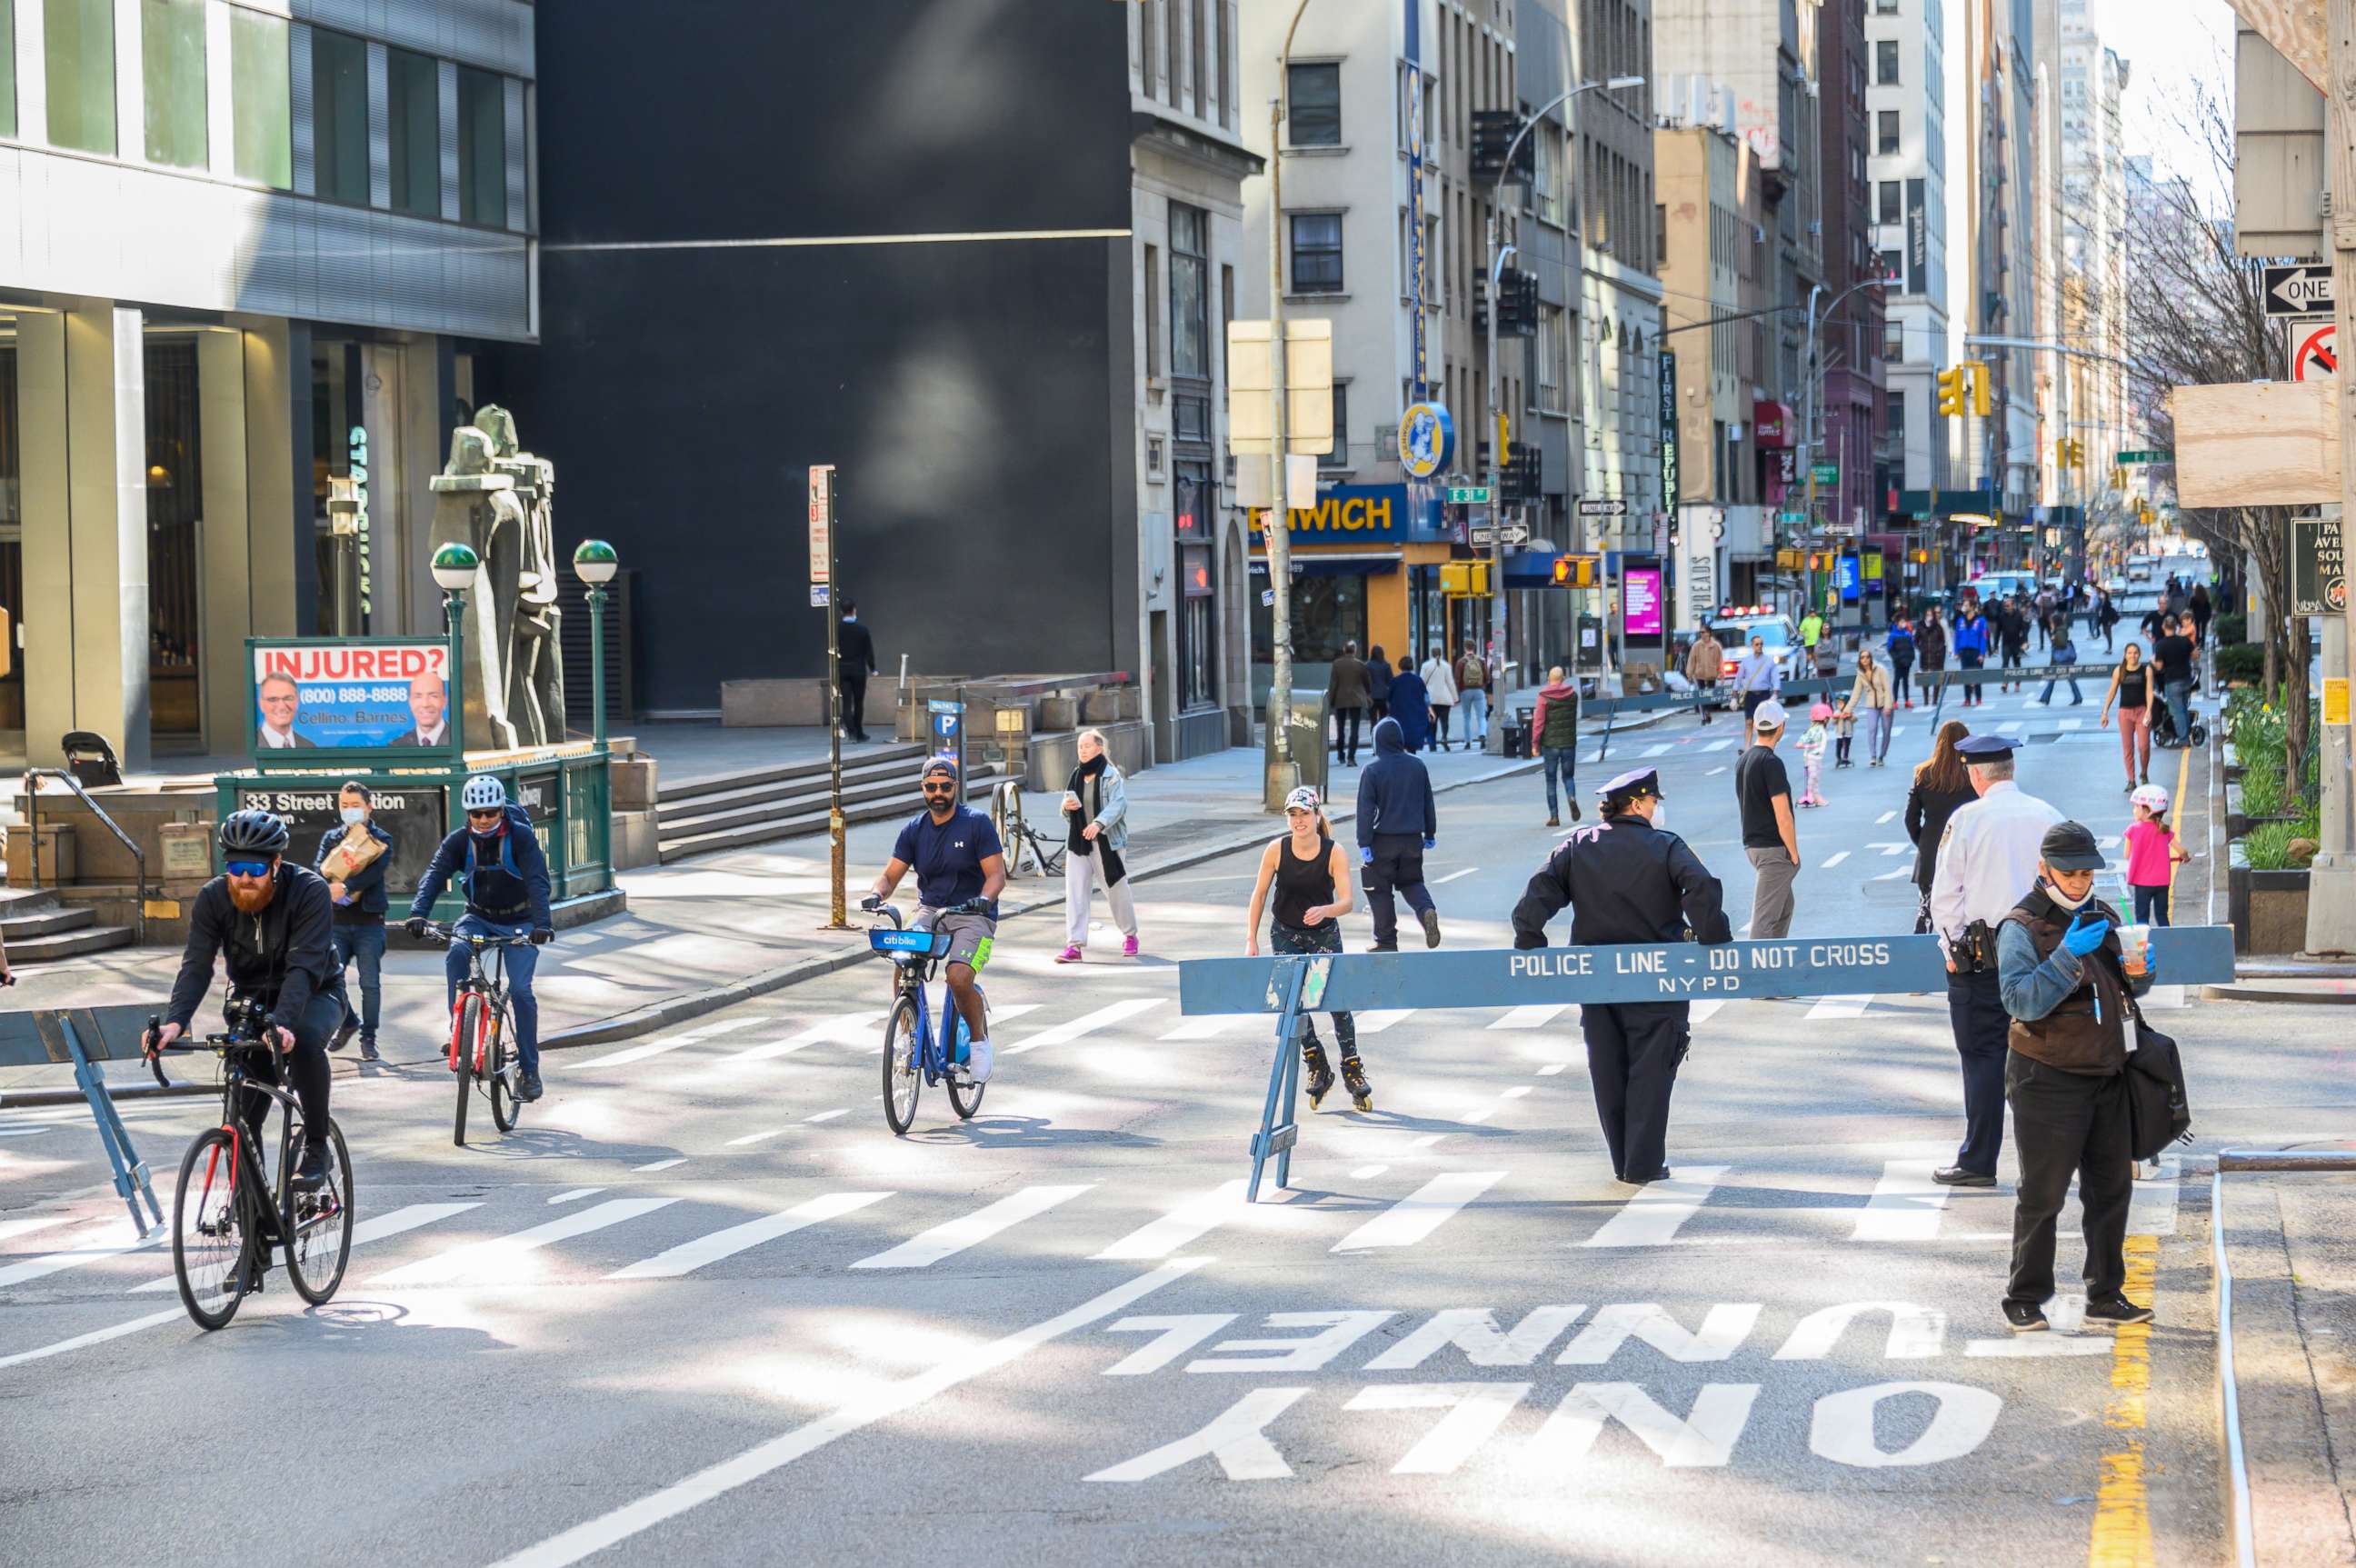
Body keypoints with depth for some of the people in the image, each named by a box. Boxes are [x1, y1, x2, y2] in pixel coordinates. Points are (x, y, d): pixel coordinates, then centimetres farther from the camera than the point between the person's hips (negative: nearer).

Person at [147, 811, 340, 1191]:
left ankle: (316, 1149, -21)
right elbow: (196, 964, -22)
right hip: (252, 997, 3)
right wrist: (174, 1022, -40)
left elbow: (304, 966, -35)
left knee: (304, 1039, -36)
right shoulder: (213, 898, -15)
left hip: (313, 995, -3)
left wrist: (282, 1024, -51)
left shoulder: (309, 890, -26)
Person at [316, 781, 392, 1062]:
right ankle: (348, 1023, 19)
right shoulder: (331, 837, 14)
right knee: (330, 976, -5)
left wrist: (346, 887, -31)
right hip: (337, 920, 3)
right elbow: (318, 867, -2)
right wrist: (330, 888, -25)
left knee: (370, 983, -5)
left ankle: (368, 1038, 6)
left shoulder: (381, 840, 4)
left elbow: (377, 869, -15)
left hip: (368, 921, -3)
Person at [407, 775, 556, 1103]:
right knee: (456, 954, -30)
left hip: (518, 921, -3)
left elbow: (537, 881, -29)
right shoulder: (459, 841, -10)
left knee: (520, 989, -15)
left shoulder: (521, 837, -18)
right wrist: (418, 913, -41)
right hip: (479, 916, 3)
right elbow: (434, 876, -22)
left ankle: (530, 1071, -7)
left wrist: (542, 923, -45)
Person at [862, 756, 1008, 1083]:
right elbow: (891, 874, 6)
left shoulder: (977, 823, -5)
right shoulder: (914, 829, 7)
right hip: (930, 912, 4)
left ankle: (979, 1039, -1)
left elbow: (996, 874, -9)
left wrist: (984, 899, -30)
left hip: (972, 916, -4)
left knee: (959, 977, -28)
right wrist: (876, 894, -17)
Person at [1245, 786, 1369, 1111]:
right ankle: (1316, 1066, 7)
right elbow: (1259, 894, -4)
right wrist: (1251, 940, -7)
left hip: (1324, 934, -1)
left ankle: (1352, 1068, 13)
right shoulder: (1276, 850, -14)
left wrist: (1324, 911, -46)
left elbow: (1346, 901, -24)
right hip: (1285, 934, 1)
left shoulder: (1335, 854, -18)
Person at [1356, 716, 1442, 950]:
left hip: (1383, 841, -4)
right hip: (1412, 839, 4)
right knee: (1412, 882, 20)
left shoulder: (1372, 770, -11)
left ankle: (1386, 941, 10)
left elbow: (1365, 809, -13)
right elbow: (1428, 803, 12)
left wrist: (1364, 843, -10)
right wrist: (1430, 834, 23)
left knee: (1380, 890, 7)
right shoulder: (1417, 766, 2)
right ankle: (1427, 911, -9)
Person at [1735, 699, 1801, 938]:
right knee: (1765, 916, -9)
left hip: (1751, 845, 9)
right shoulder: (1771, 763, -17)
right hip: (1774, 848, -9)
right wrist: (1794, 854, -10)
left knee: (1784, 907, 22)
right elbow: (1783, 817, -19)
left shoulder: (1742, 761, 10)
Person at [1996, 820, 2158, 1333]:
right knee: (2042, 1194, -1)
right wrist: (2068, 957, -28)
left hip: (2106, 1074, 7)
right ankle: (2024, 1300, 9)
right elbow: (2022, 1001, -20)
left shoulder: (2102, 916, 12)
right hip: (2047, 1078, -6)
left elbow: (2122, 991, 21)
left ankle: (2106, 1296, 18)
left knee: (2112, 1188, 9)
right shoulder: (2022, 926, -9)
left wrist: (2137, 973, -2)